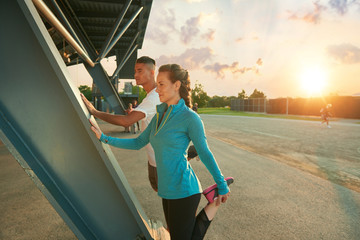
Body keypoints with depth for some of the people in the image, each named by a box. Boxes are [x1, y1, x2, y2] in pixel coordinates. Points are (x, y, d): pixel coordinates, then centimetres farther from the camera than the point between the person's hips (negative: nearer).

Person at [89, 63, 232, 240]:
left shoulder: (190, 118, -14)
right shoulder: (160, 115, 9)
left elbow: (205, 154, -8)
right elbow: (138, 143, 13)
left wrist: (222, 185, 0)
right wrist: (104, 138, 10)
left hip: (184, 190, -8)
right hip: (168, 190, 8)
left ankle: (214, 204, 11)